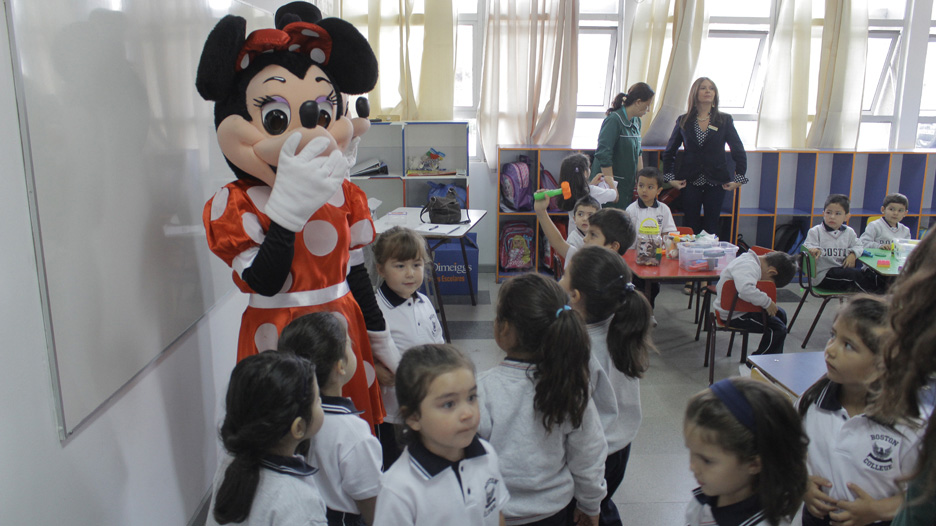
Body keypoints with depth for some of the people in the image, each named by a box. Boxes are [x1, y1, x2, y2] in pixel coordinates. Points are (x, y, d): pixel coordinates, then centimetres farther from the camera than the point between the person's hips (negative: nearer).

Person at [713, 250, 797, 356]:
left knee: (780, 314, 18)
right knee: (778, 329, -14)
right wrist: (767, 302, -30)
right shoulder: (747, 266, -27)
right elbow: (746, 290, -45)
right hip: (733, 315, -11)